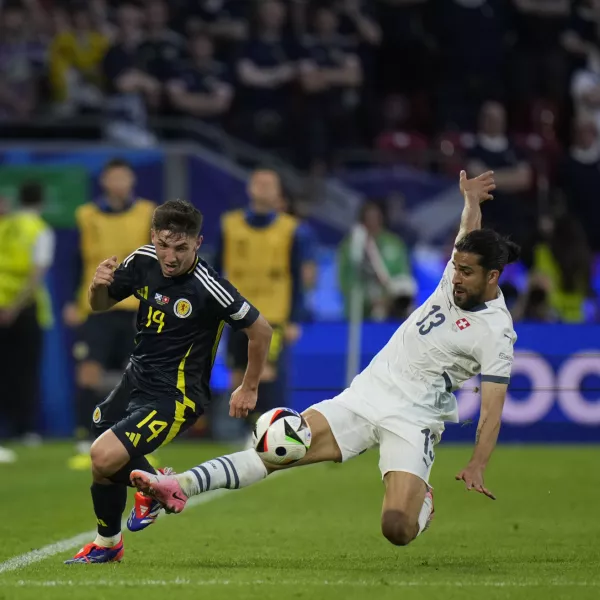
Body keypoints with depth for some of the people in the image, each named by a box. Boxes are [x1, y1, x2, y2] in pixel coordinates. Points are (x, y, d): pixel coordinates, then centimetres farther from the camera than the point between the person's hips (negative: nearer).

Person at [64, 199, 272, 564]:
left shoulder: (208, 287, -25)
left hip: (174, 397, -8)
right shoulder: (143, 262, -6)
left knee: (105, 458, -20)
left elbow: (261, 330, -14)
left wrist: (249, 389, -2)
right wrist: (99, 285, -15)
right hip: (137, 378, 8)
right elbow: (100, 305, 9)